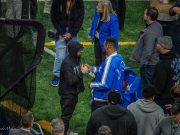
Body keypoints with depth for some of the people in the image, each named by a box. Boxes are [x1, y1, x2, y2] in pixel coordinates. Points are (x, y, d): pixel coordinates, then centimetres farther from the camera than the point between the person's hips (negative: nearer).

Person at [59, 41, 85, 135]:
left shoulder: (76, 59, 3)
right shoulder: (67, 63, -24)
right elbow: (70, 80, -27)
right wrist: (81, 72, -27)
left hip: (74, 92, 8)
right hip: (67, 93, -8)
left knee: (69, 113, 20)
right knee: (66, 115, 2)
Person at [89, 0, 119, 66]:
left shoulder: (112, 19, -32)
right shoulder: (97, 12, -14)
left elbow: (114, 35, -26)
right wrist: (91, 34, 17)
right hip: (97, 40, 7)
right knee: (98, 60, 26)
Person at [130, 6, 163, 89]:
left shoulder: (150, 33, -29)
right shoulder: (158, 26, 1)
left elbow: (148, 51, -28)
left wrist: (142, 63, -15)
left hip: (149, 64, -9)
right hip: (156, 61, 10)